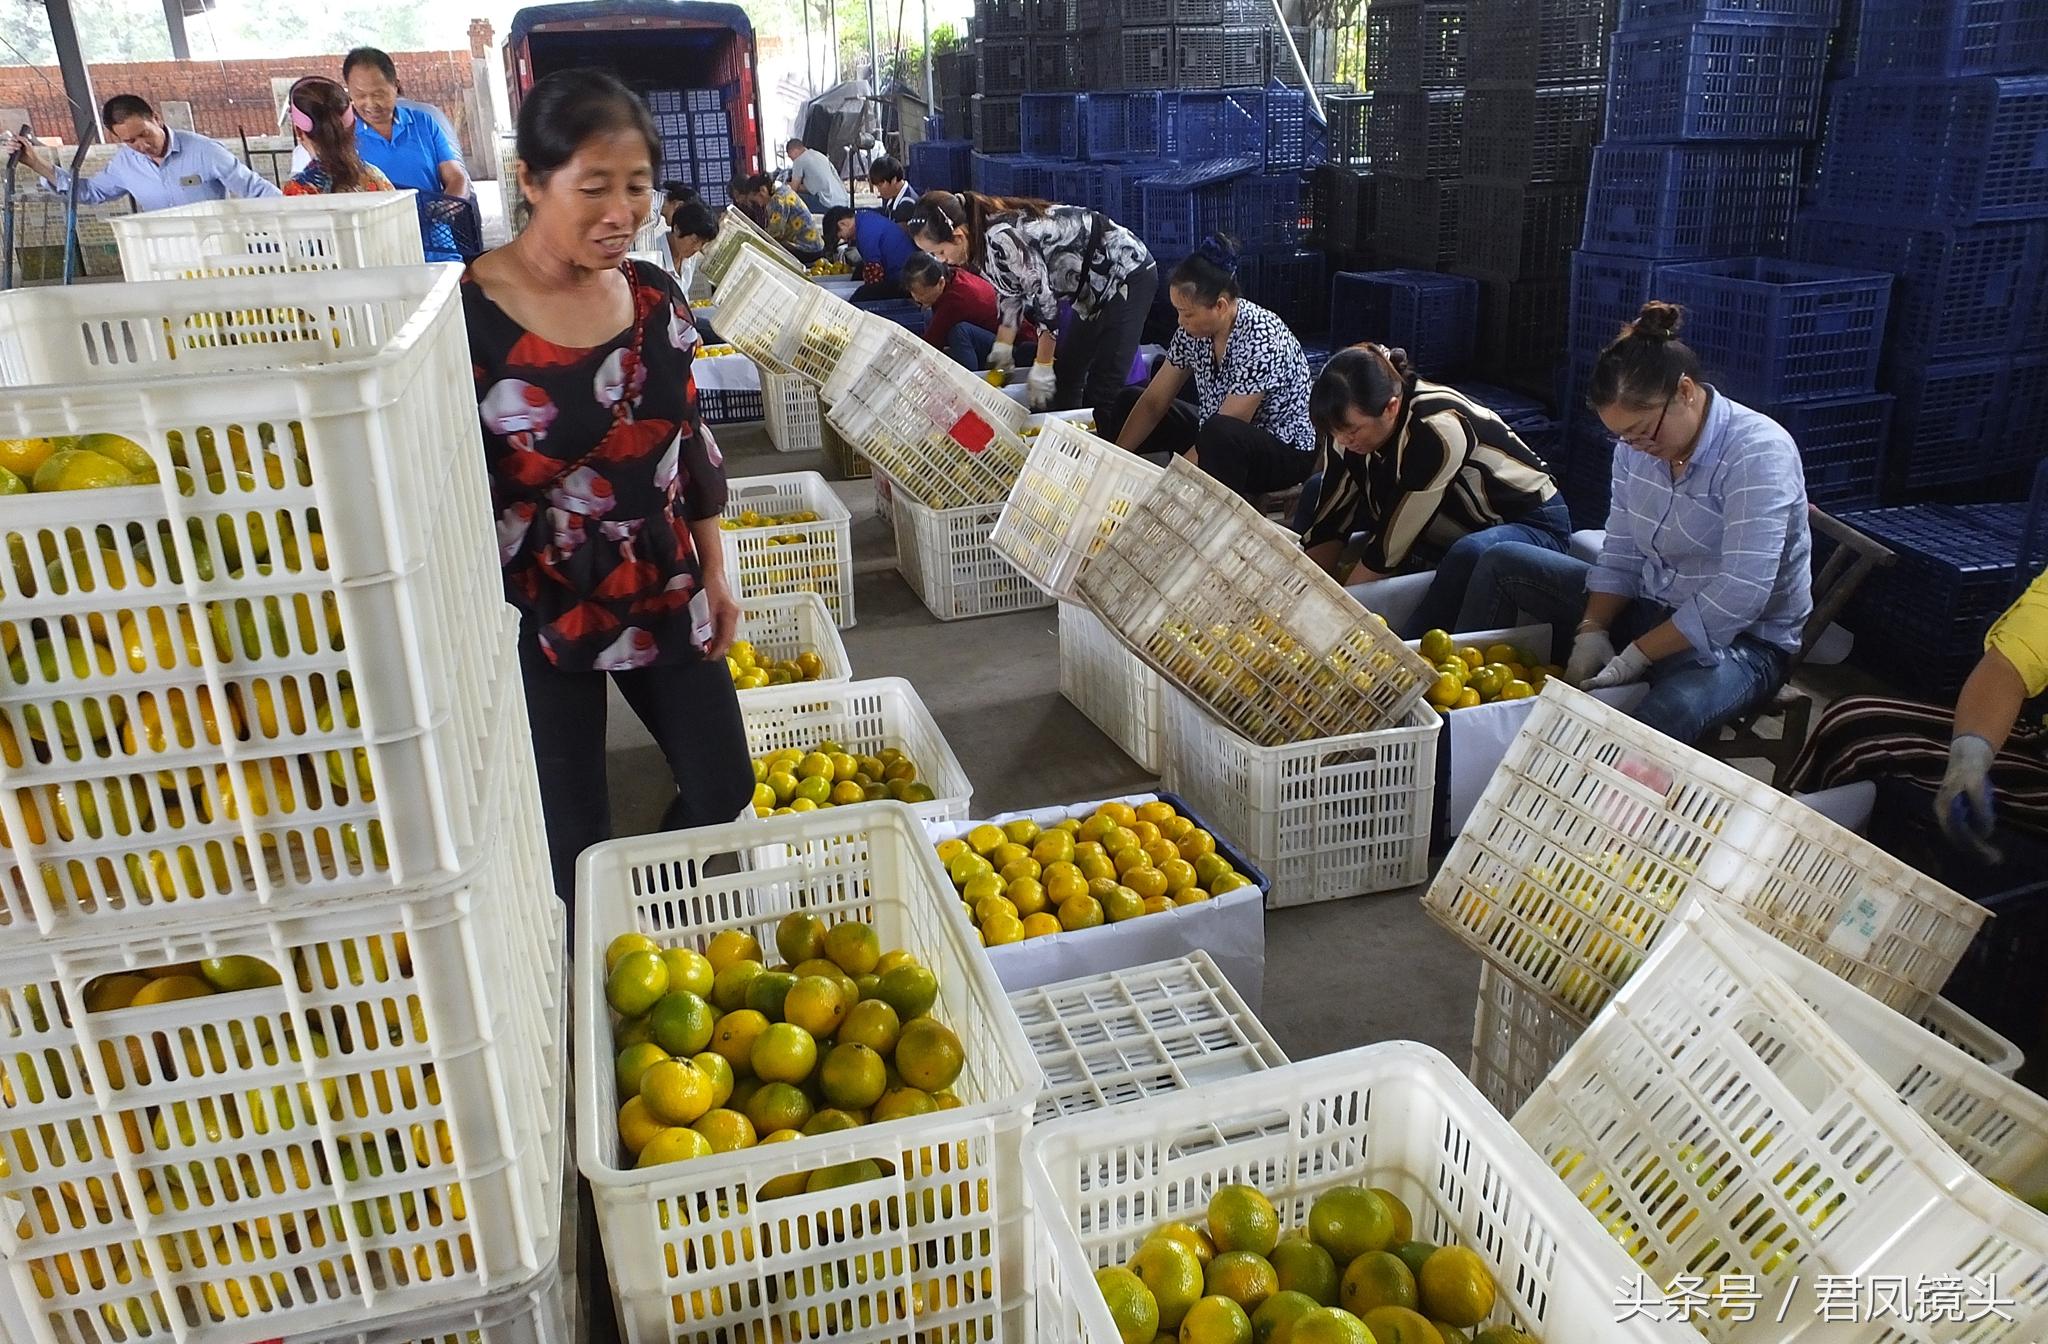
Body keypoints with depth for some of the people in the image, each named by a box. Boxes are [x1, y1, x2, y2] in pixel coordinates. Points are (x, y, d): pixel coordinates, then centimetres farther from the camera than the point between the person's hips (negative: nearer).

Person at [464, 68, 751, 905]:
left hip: (666, 595, 6)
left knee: (724, 790, 17)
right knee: (573, 844, 8)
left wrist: (713, 575, 11)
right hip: (539, 617, -5)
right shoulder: (464, 317, -19)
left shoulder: (654, 294, -1)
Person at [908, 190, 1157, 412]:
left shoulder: (1002, 239, -30)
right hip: (1095, 284, 10)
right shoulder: (982, 240, -2)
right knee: (1065, 373, 12)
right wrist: (1002, 348, 3)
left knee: (1103, 386, -12)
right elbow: (1010, 294, 9)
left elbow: (1044, 299, -27)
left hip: (1127, 272, -10)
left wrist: (1042, 367, -19)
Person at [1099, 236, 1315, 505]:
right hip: (1216, 437, 8)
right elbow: (1154, 402, -1)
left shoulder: (1261, 341, -28)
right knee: (1127, 402, 7)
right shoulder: (1193, 329, -6)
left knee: (1219, 434, -40)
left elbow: (1224, 432, -29)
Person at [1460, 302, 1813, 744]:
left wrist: (1637, 655, -28)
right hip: (1649, 607, 7)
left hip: (1743, 639, -7)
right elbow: (1620, 555, 4)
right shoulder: (1635, 447, -1)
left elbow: (1739, 595, -30)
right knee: (1502, 562, 1)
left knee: (1666, 714, -43)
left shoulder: (1759, 454, -23)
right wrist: (1592, 631, -11)